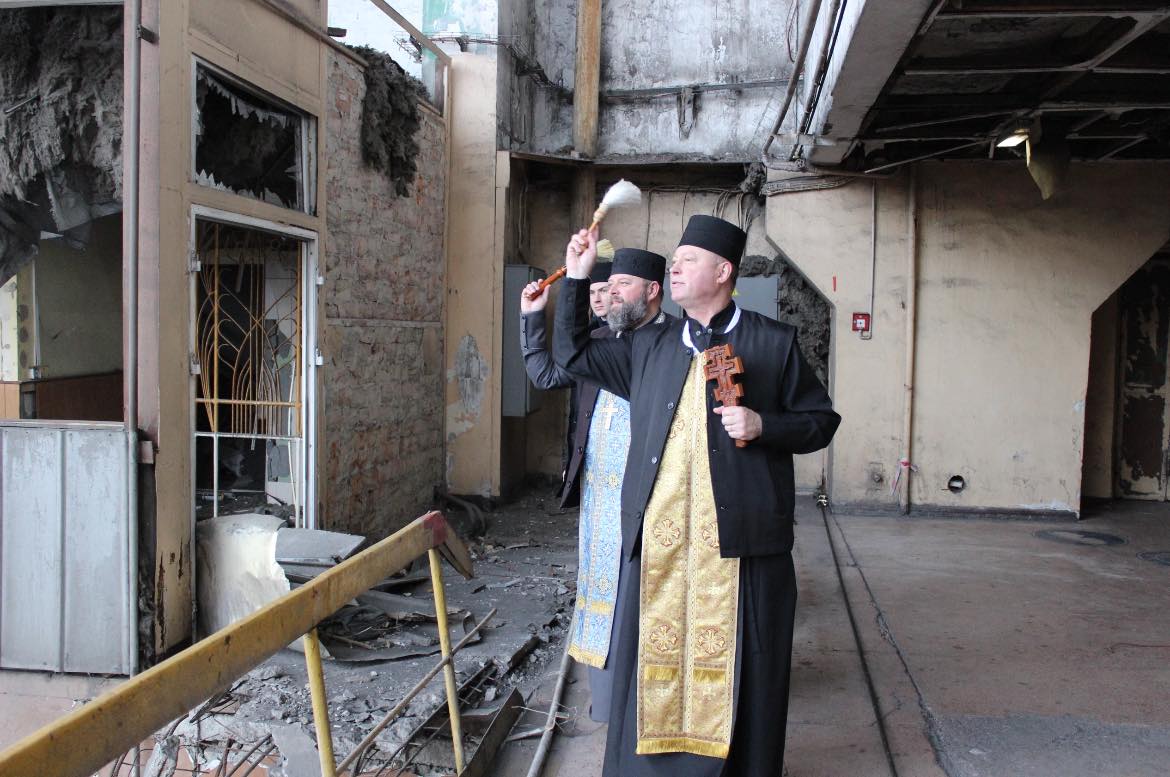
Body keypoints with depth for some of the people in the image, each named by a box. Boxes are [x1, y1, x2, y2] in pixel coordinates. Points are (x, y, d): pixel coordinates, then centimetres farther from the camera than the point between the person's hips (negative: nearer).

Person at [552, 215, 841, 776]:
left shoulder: (773, 343, 5)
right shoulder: (650, 347, 16)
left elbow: (821, 422, 7)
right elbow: (572, 353, 23)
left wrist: (764, 426, -11)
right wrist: (576, 278, 18)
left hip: (737, 538, -3)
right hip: (655, 536, 3)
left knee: (736, 665, 3)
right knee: (654, 657, 8)